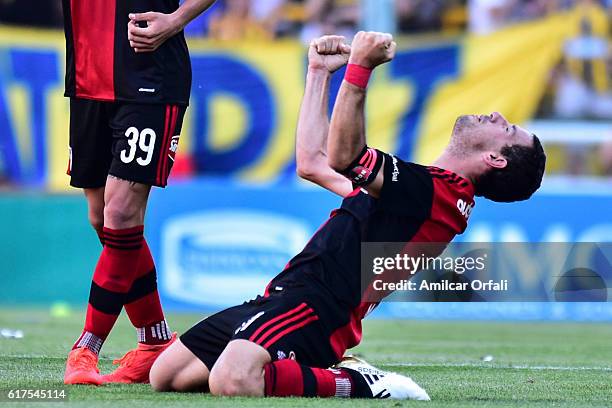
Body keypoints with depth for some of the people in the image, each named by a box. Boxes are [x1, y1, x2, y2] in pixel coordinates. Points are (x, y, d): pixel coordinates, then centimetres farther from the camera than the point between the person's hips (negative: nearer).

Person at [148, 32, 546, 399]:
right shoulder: (424, 187, 25)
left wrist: (360, 68, -26)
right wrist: (319, 72, 33)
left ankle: (360, 384, -11)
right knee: (166, 376, 7)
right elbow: (312, 162, 33)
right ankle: (325, 369, 12)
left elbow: (343, 158, -22)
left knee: (231, 382, -36)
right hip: (284, 295, 10)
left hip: (313, 304, -10)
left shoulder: (446, 191, -8)